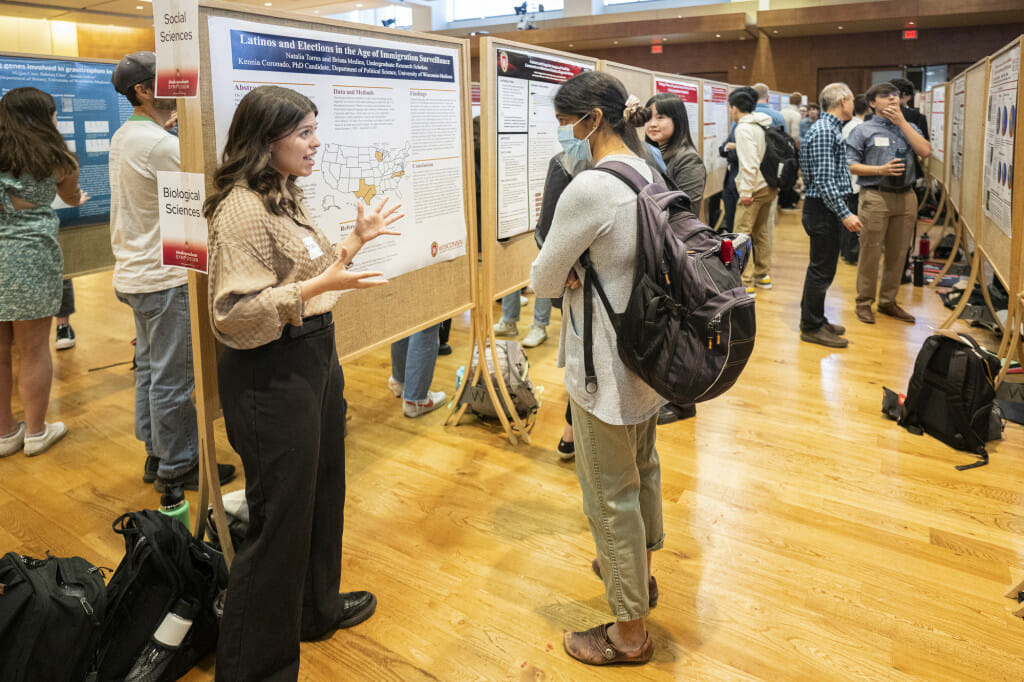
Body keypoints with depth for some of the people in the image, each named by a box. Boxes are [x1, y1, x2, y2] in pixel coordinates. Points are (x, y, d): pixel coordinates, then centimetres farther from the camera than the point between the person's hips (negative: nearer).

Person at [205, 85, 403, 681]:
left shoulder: (286, 197, 11)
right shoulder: (241, 209, -20)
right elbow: (234, 313, -24)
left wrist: (357, 239, 13)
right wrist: (319, 287, -29)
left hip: (316, 358, 10)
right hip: (271, 375, -10)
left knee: (323, 490, 22)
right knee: (281, 516, 1)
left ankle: (317, 606, 44)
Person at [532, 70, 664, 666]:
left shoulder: (589, 188, -24)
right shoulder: (648, 173, 5)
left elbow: (543, 281, -16)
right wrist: (584, 271, -4)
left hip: (606, 365, -10)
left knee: (611, 496, 6)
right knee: (642, 469, 26)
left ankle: (630, 634, 24)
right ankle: (639, 571, 50)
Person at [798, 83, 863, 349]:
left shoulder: (831, 129, 17)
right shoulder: (823, 131, -17)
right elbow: (824, 180, -24)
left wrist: (842, 212, 22)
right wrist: (845, 214, -25)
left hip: (828, 209, 11)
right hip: (823, 209, -11)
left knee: (821, 267, 16)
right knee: (821, 270, -4)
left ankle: (812, 318, 26)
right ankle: (812, 327, 5)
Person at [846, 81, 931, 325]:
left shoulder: (908, 127, 13)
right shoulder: (864, 130, 1)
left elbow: (925, 151, -4)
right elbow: (850, 165, -5)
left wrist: (901, 121, -4)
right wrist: (880, 170, -16)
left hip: (905, 197, 5)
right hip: (876, 197, -4)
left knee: (898, 253, 9)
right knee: (870, 252, -2)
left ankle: (888, 301, 21)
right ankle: (864, 302, 10)